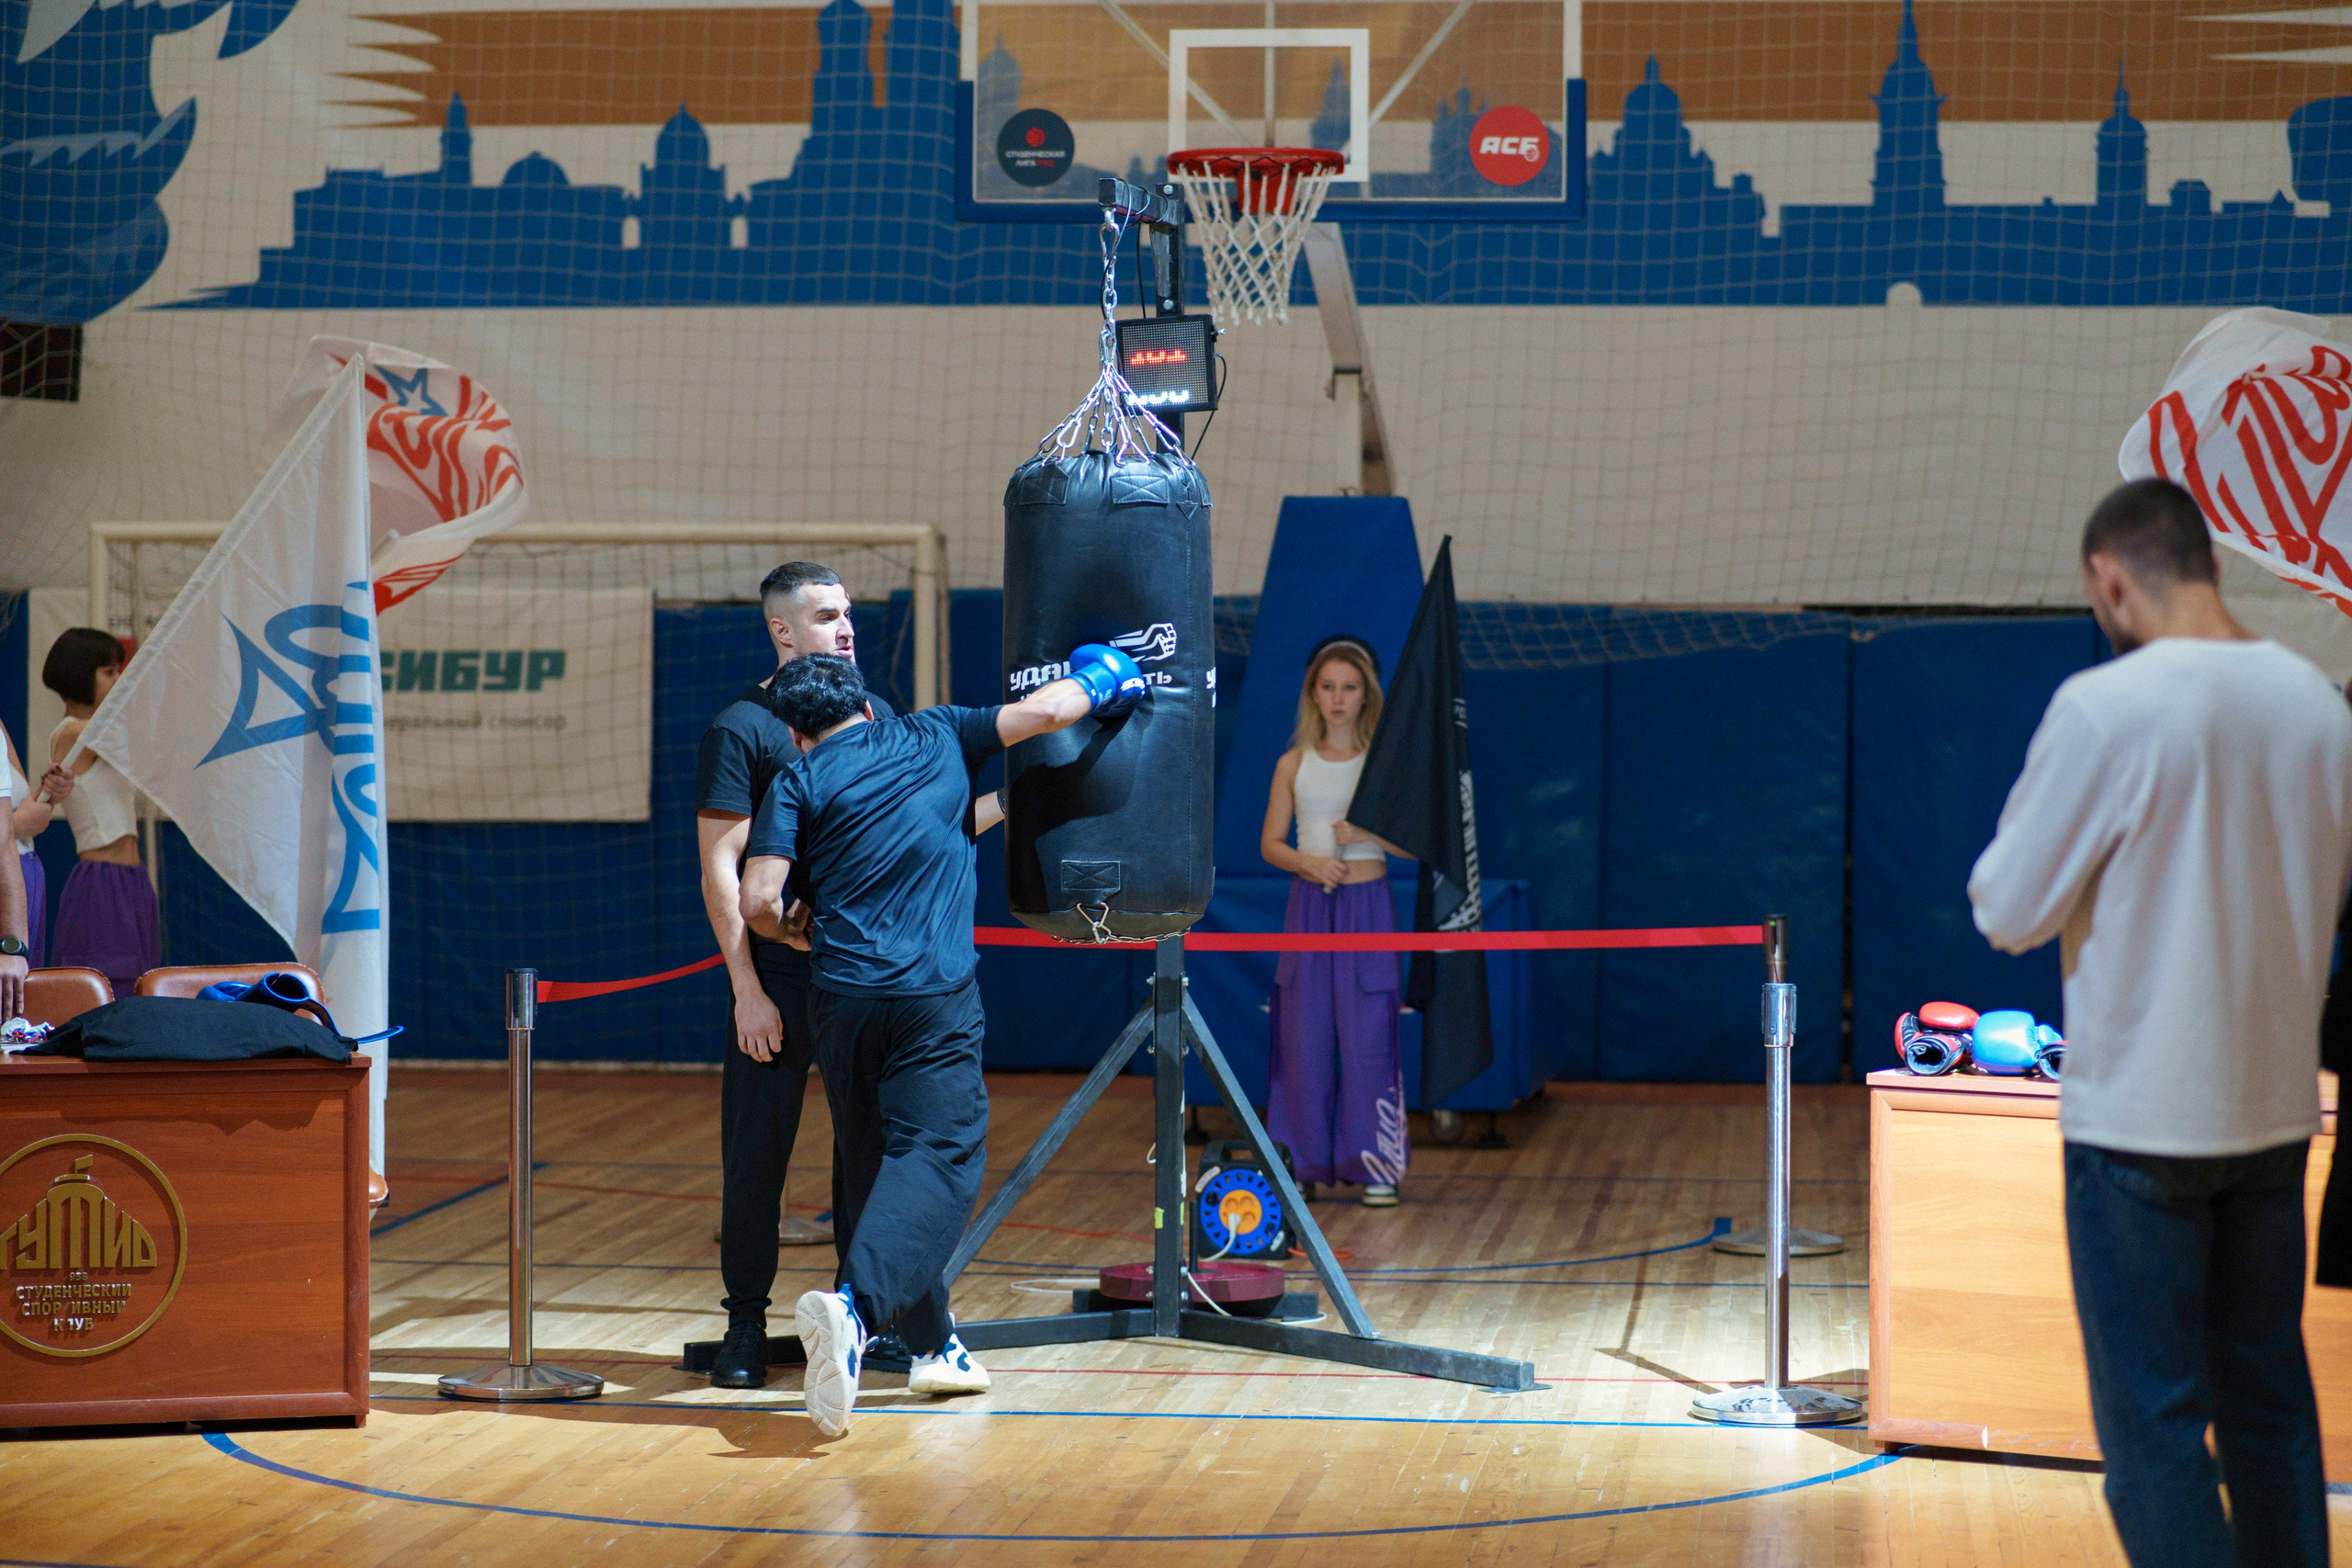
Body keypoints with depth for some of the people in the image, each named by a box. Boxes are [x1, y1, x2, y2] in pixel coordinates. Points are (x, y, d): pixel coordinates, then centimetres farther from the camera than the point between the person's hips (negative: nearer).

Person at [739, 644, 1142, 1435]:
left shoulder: (798, 782, 10)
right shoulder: (934, 737, 14)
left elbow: (760, 902, 0)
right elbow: (1045, 713, 18)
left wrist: (795, 930, 21)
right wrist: (1095, 683, 38)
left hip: (841, 995, 2)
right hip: (935, 995, -2)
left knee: (872, 1163, 15)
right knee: (936, 1157, -8)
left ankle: (932, 1344, 20)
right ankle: (853, 1305, -32)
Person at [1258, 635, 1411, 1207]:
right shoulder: (1295, 764, 6)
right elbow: (1271, 844, 6)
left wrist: (1367, 833, -17)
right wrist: (1308, 862, -12)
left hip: (1367, 907, -2)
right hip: (1309, 906, 2)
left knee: (1368, 1038, -4)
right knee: (1304, 1038, 3)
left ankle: (1375, 1165, 2)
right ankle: (1303, 1163, 12)